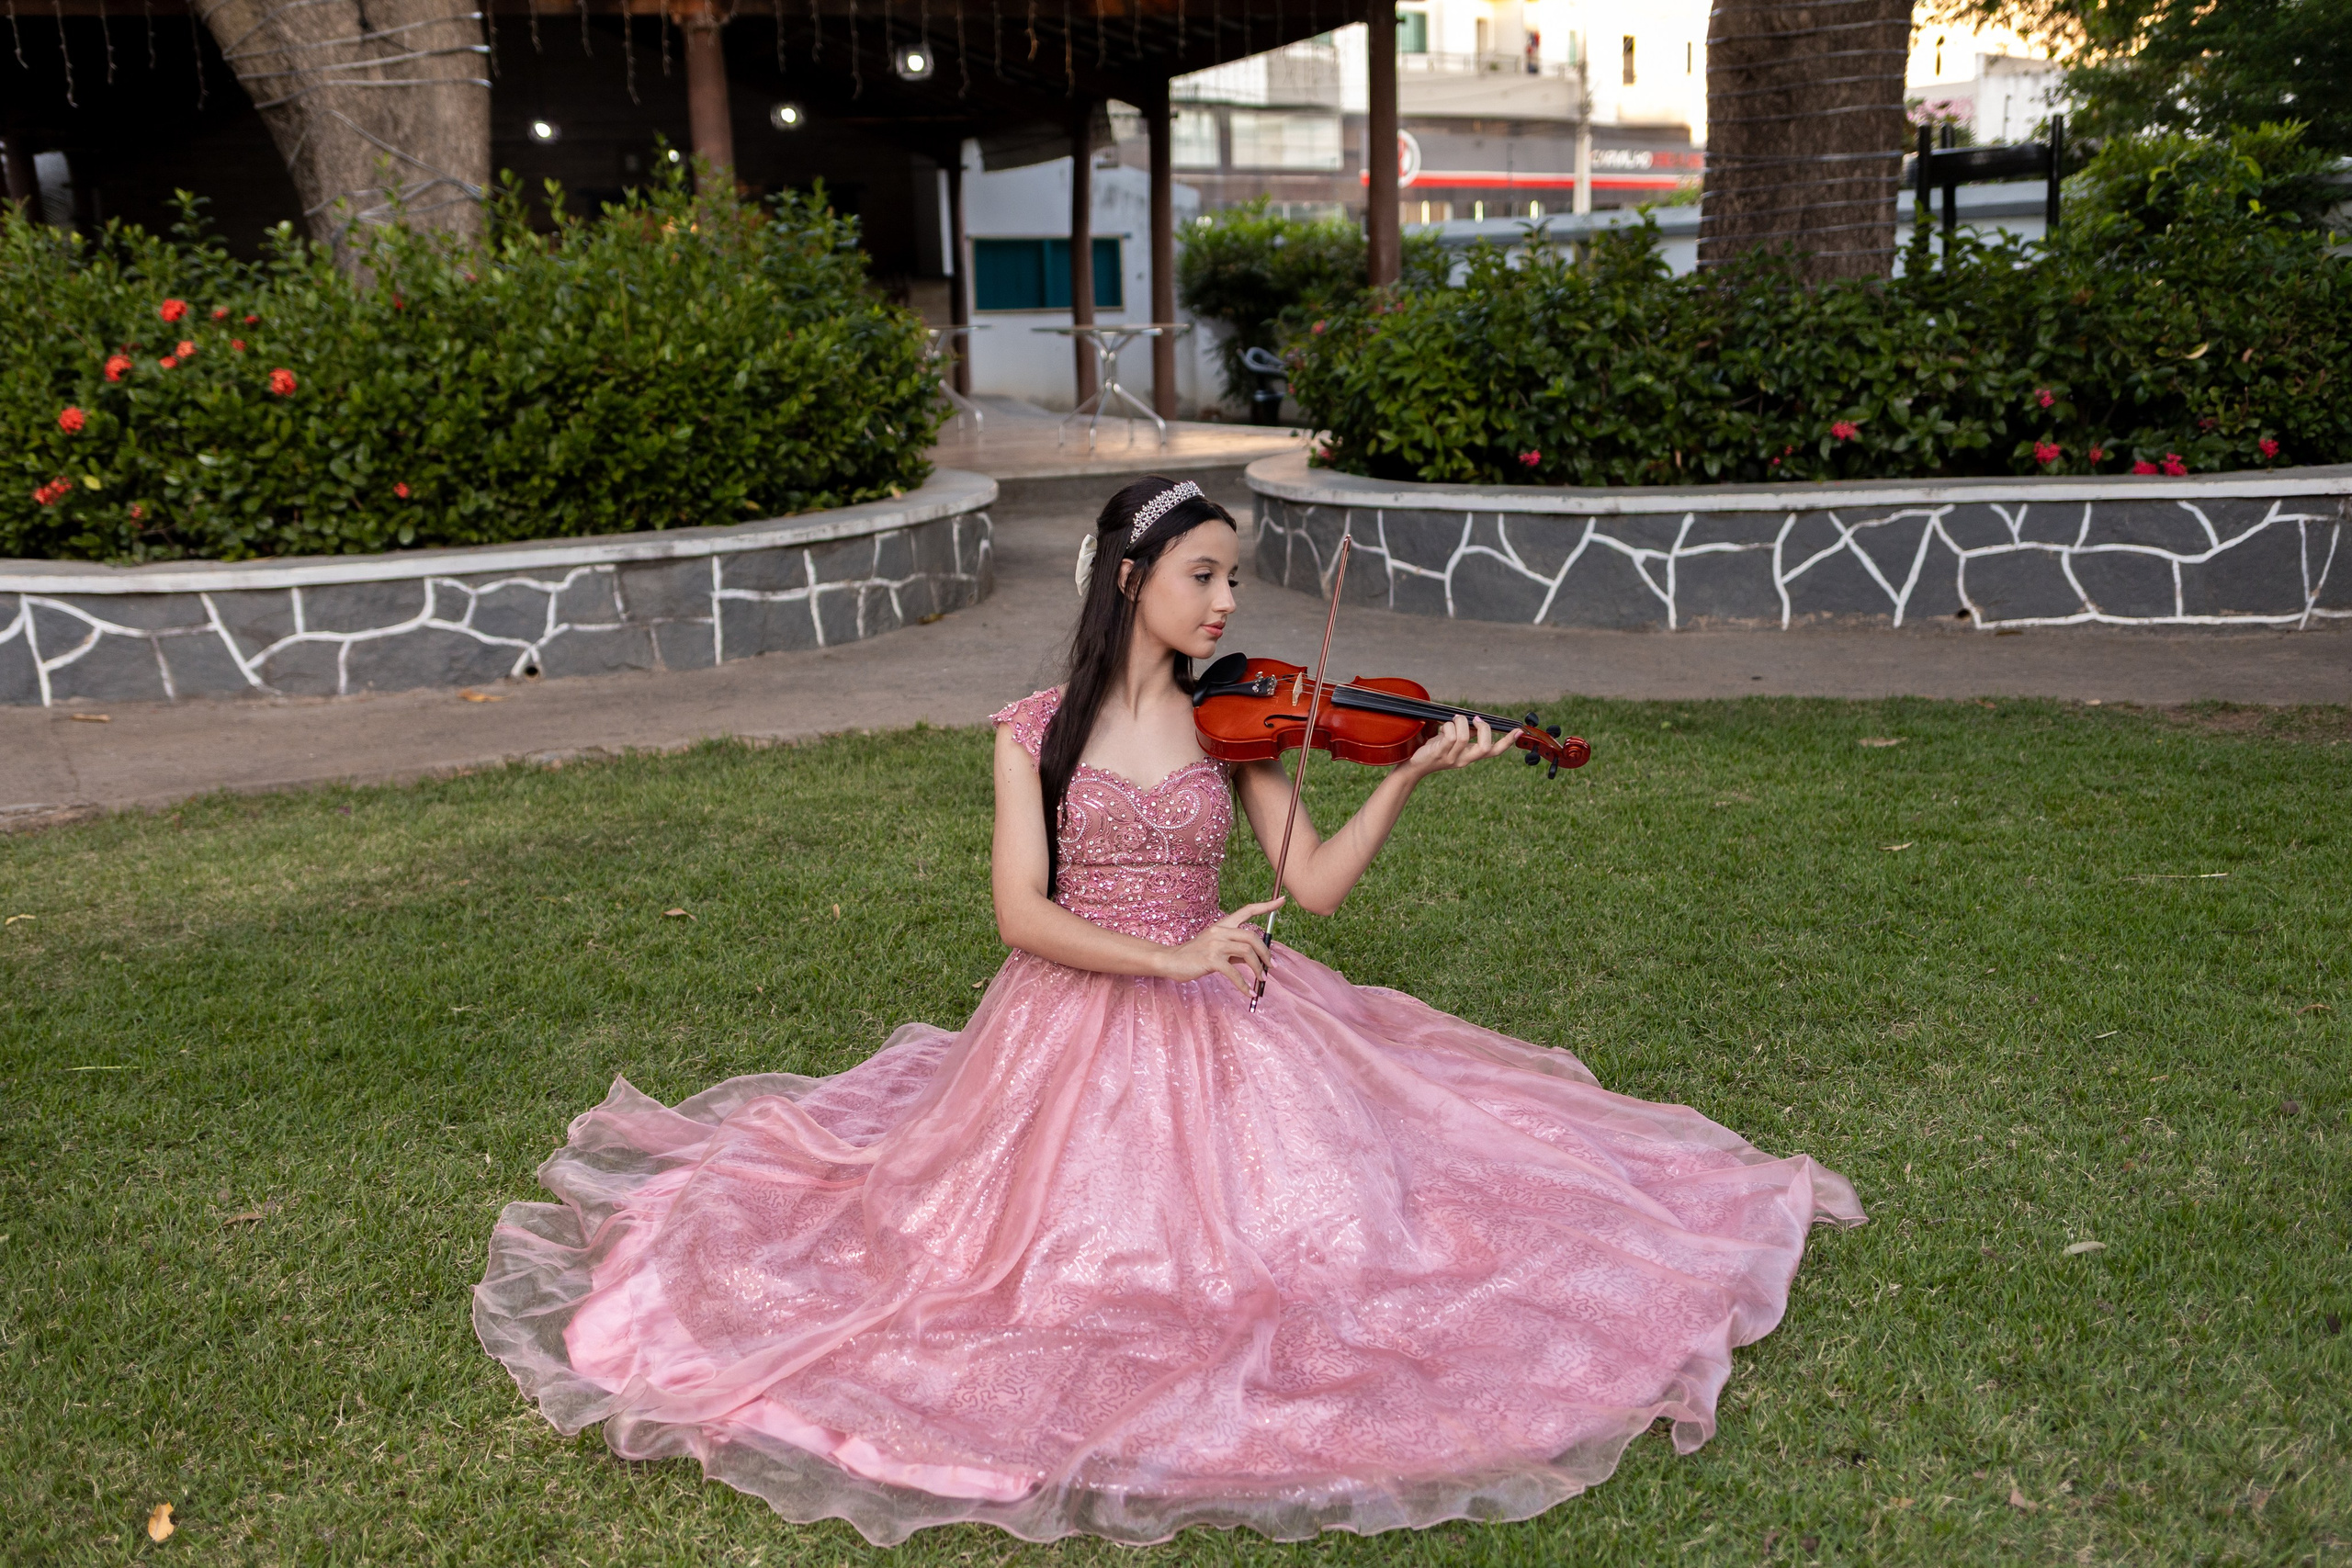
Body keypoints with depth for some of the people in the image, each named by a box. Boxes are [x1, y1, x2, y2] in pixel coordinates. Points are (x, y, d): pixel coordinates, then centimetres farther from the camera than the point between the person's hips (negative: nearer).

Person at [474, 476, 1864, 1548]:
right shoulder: (1038, 731, -2)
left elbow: (1317, 885, -6)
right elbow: (1022, 914, -11)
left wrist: (1408, 779, -19)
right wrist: (1168, 959, -22)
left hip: (1222, 1023, 2)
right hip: (1075, 1026, -2)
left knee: (1300, 1207, -12)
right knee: (1082, 1231, -13)